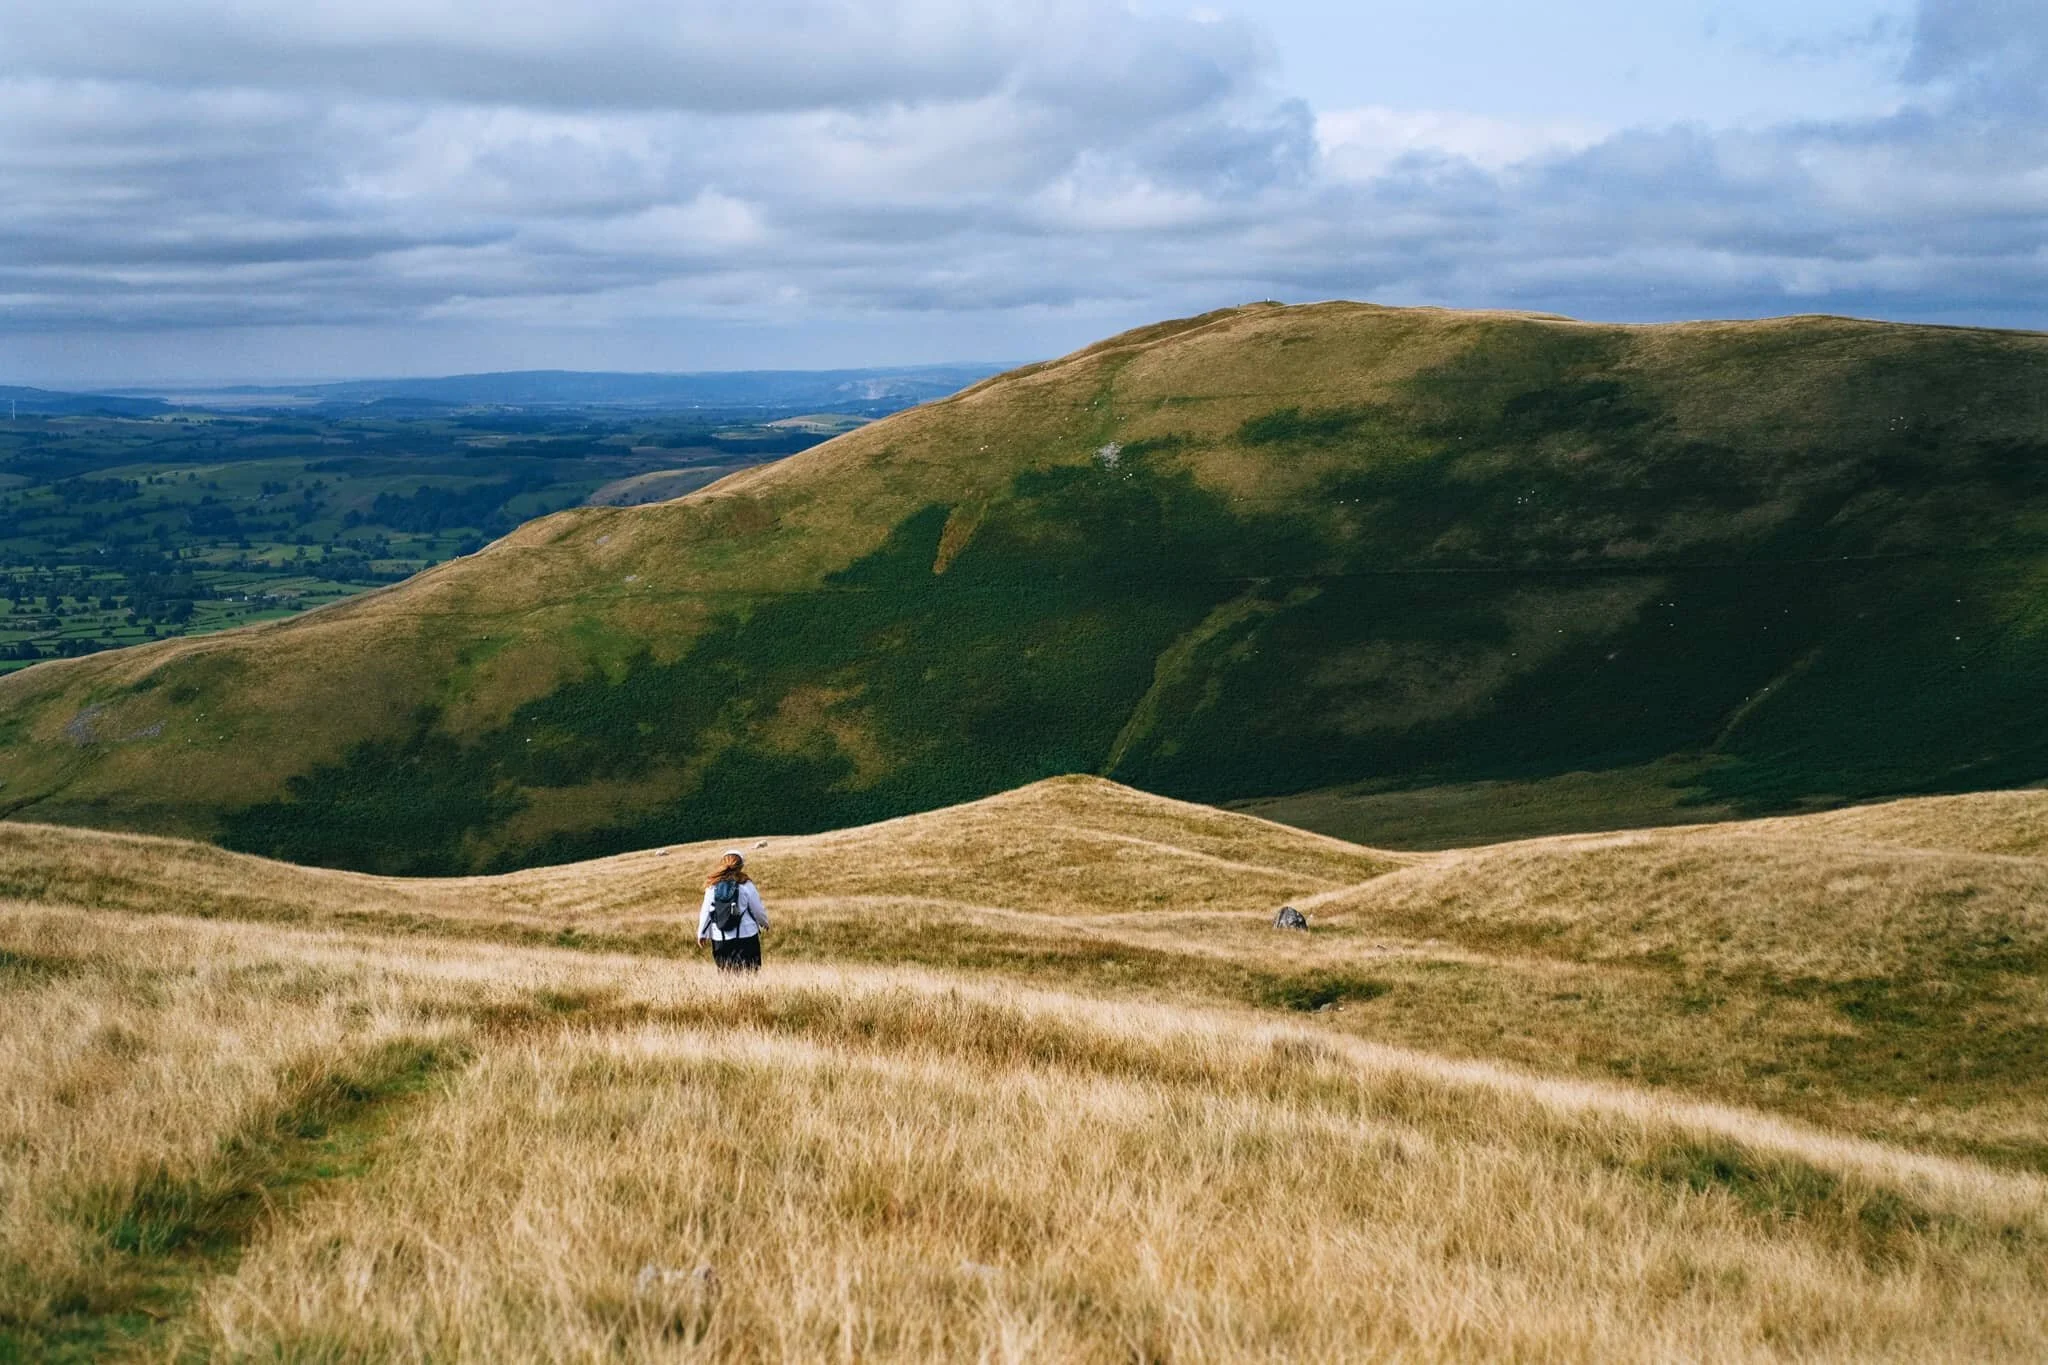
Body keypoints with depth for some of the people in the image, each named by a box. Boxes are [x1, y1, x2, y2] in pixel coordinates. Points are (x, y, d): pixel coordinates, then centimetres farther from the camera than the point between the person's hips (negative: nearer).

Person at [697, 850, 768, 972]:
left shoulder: (712, 886, 0)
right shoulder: (746, 885, -7)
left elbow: (705, 911, 5)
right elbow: (758, 910, 1)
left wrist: (702, 933, 16)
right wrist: (764, 923, 22)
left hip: (719, 939, 3)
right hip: (746, 936, -3)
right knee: (749, 974, 1)